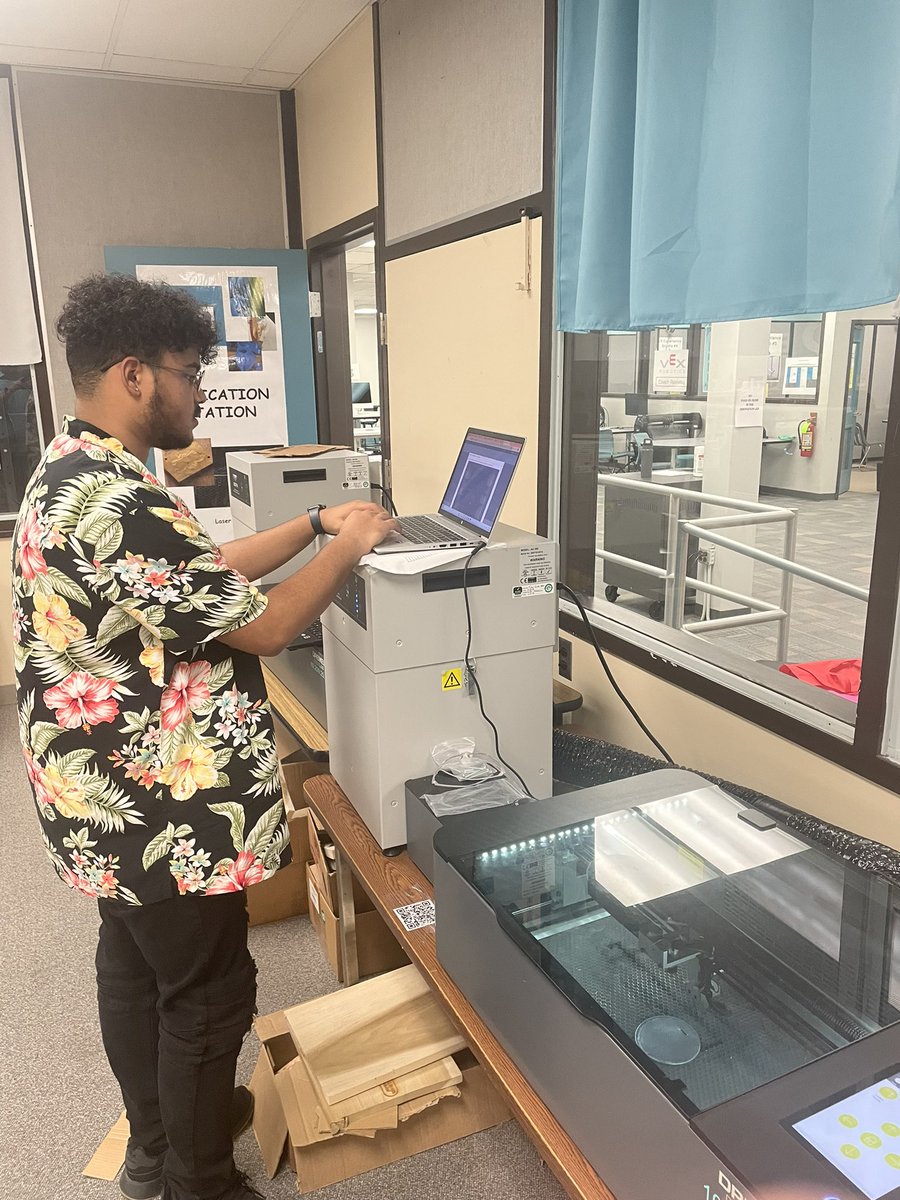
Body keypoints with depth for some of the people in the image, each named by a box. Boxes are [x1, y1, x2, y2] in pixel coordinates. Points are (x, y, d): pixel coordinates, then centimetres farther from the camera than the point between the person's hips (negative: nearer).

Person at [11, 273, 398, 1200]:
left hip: (114, 803, 11)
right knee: (207, 999, 9)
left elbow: (205, 572, 13)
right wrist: (348, 549, -9)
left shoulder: (73, 475, 7)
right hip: (168, 814, -11)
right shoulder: (117, 505, -28)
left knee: (135, 968, 24)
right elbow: (260, 626, -23)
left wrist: (315, 522, 10)